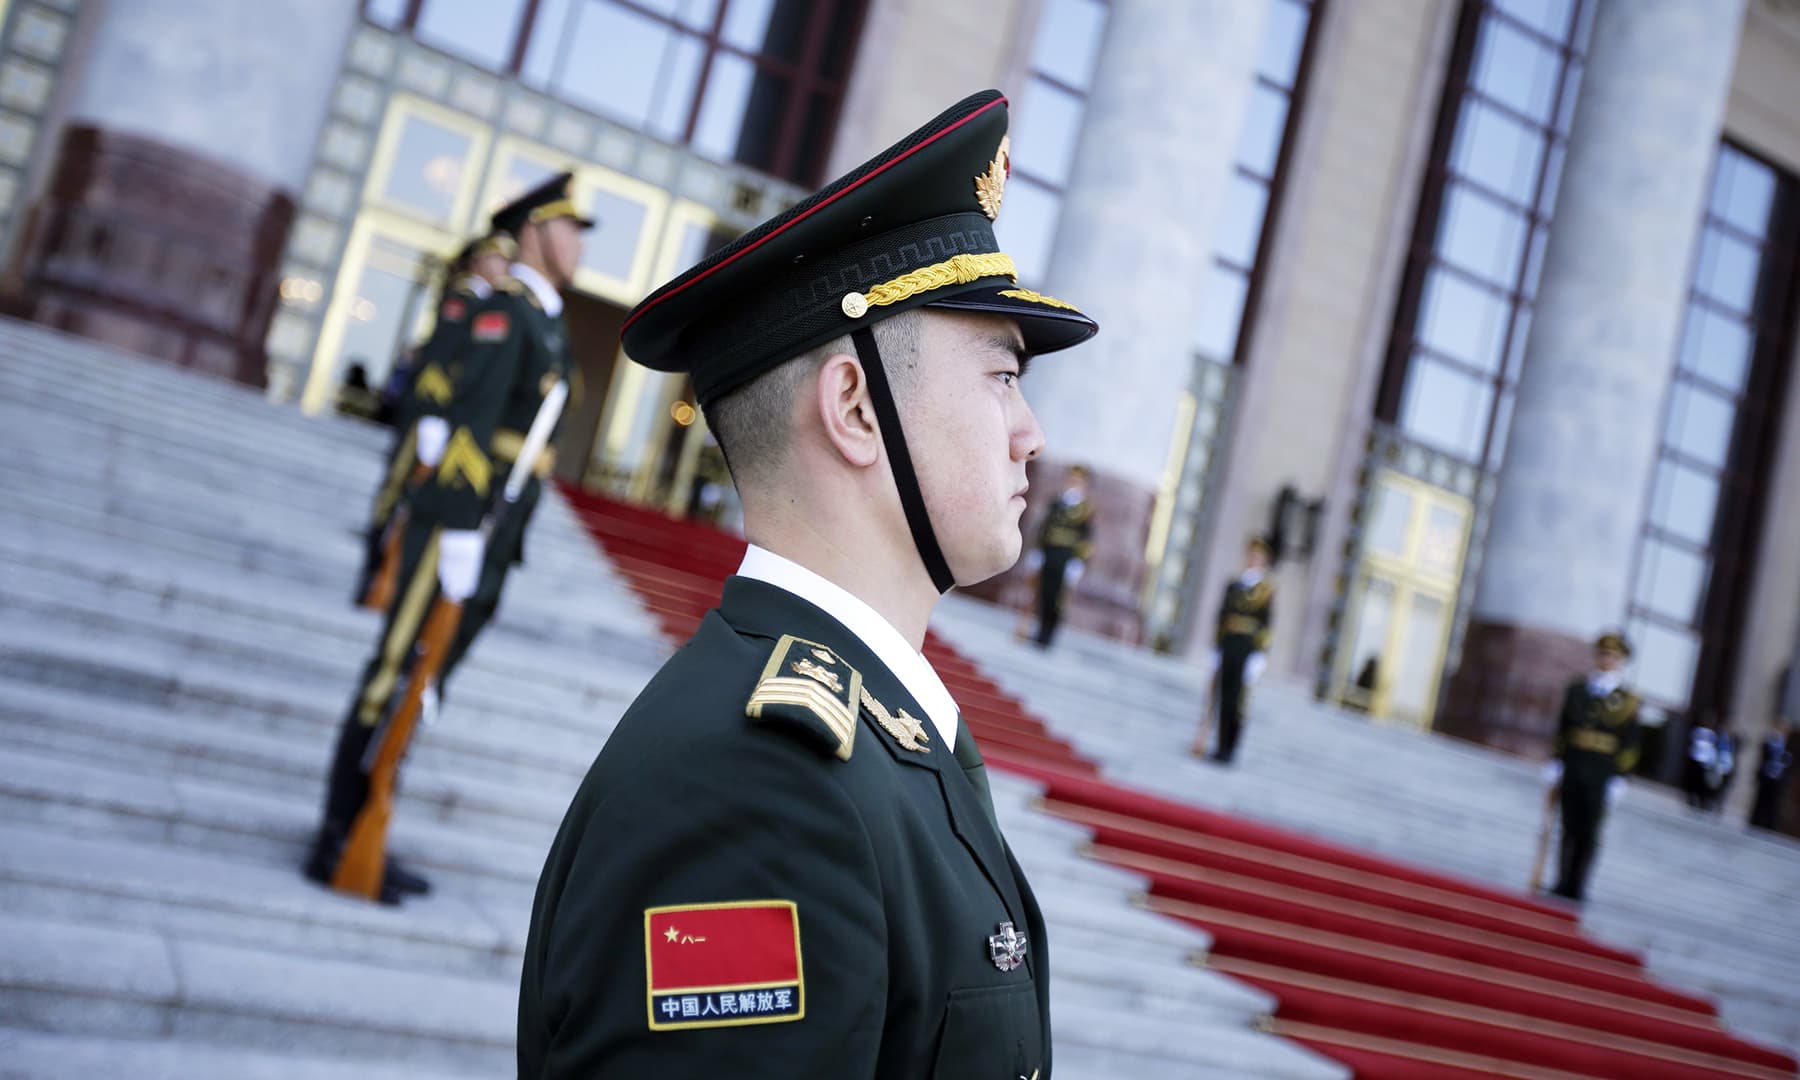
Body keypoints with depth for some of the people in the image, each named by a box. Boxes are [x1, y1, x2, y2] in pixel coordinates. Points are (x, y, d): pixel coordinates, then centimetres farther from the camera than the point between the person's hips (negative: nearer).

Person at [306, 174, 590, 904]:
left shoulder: (546, 324, 20)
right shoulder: (504, 308, -10)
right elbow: (471, 419, -19)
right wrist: (462, 533, -24)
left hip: (489, 537, 9)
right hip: (456, 521, -9)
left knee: (422, 684, 11)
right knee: (396, 674, -4)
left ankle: (362, 836, 18)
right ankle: (337, 842, 3)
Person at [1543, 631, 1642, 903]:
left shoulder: (1628, 701, 0)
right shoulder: (1576, 690, 9)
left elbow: (1630, 745, -2)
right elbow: (1561, 729, 11)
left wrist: (1619, 778, -7)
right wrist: (1555, 761, 5)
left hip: (1600, 778, -3)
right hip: (1571, 772, 3)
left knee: (1589, 833, -1)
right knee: (1570, 829, 7)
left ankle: (1577, 886, 5)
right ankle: (1563, 883, 13)